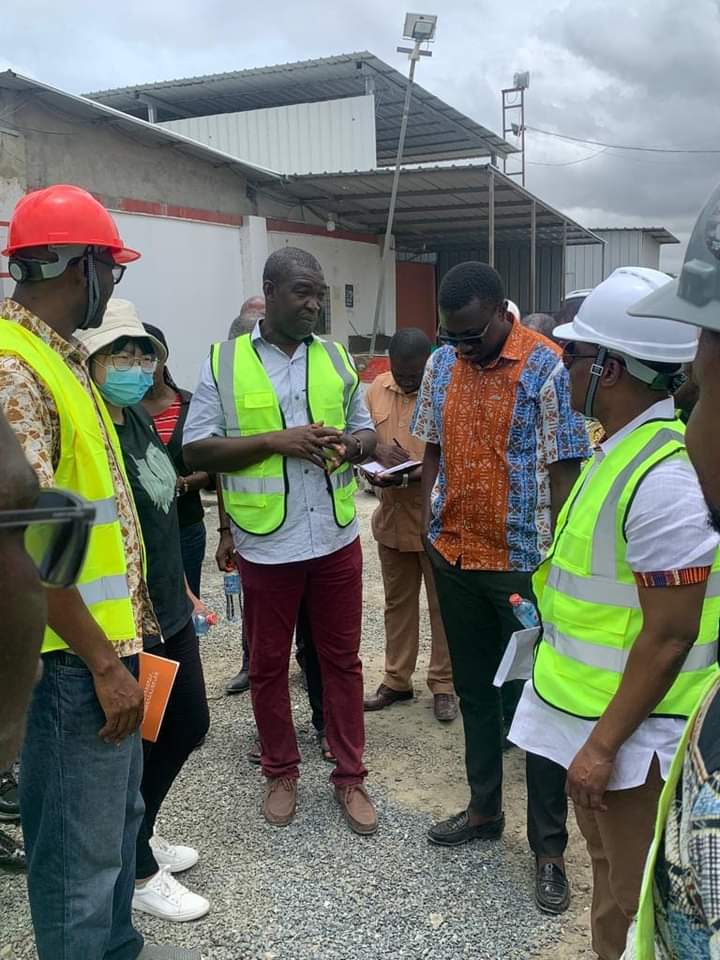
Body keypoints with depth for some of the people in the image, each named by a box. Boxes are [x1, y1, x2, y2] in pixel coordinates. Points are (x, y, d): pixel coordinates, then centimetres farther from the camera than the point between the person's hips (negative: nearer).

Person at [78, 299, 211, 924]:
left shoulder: (139, 417, 6)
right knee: (138, 744, 9)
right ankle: (141, 873, 32)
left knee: (190, 724, 21)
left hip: (171, 611, 9)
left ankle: (141, 836, 43)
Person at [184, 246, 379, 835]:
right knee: (268, 664, 11)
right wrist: (275, 441, -17)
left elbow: (366, 431, 14)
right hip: (266, 543, -2)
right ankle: (281, 773, 31)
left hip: (336, 538, 3)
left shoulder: (336, 358, 7)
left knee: (341, 659, 11)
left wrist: (353, 444, -11)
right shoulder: (224, 363, -3)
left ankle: (350, 776, 25)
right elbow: (196, 450, -6)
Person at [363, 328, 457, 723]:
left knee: (441, 605, 7)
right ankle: (396, 680, 29)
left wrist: (409, 476, -27)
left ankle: (443, 684, 21)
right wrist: (377, 448, -12)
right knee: (397, 602, 16)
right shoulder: (377, 388, 4)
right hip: (393, 516, 5)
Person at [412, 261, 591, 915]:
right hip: (455, 556, 6)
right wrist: (429, 521, 5)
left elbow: (564, 468, -12)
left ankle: (549, 848, 19)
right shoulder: (441, 364, 5)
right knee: (474, 690, 18)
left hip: (523, 562, -5)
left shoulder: (546, 367, -13)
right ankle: (485, 810, 36)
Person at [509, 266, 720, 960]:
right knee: (607, 871, 25)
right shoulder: (620, 446, 5)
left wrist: (603, 744, -19)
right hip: (593, 716, 9)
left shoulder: (664, 478, -26)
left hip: (631, 733, -9)